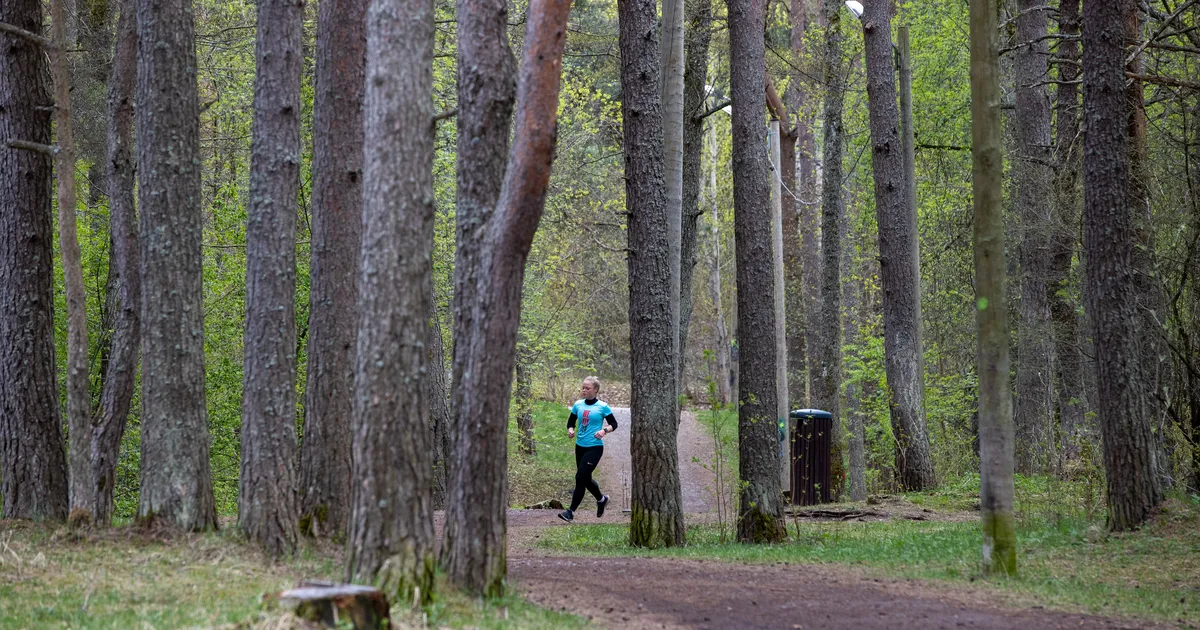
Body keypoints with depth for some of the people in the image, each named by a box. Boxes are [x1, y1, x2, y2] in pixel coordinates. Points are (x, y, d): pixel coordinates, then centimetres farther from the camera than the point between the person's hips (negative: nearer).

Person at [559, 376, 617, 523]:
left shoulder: (602, 406, -7)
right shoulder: (578, 405, 4)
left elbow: (614, 424, -1)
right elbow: (571, 422, 14)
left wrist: (604, 430, -20)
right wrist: (570, 430, -7)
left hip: (594, 447, -6)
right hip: (580, 446, 6)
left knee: (580, 477, -13)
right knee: (585, 478, 15)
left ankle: (571, 511, -8)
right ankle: (601, 499, 41)